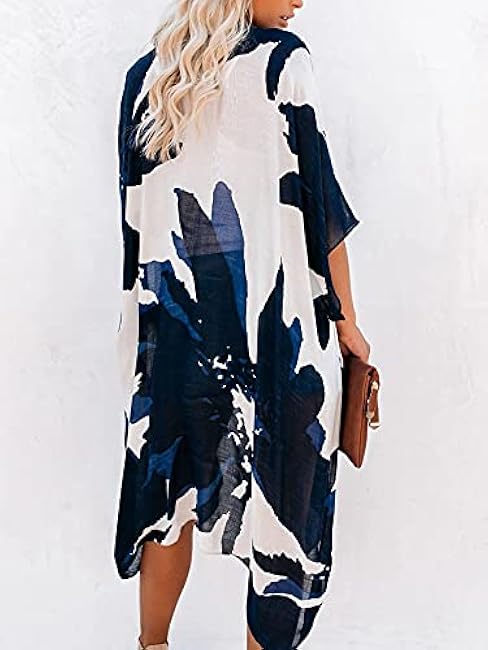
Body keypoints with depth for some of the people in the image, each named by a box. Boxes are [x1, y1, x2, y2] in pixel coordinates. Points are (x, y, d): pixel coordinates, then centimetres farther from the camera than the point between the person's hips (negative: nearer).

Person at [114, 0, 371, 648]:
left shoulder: (145, 76, 9)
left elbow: (134, 207, 12)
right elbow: (320, 201, -5)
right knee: (283, 496, 6)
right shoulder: (283, 62, -4)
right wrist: (344, 317, 3)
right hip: (273, 322, -5)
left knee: (171, 485, 17)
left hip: (172, 321, 5)